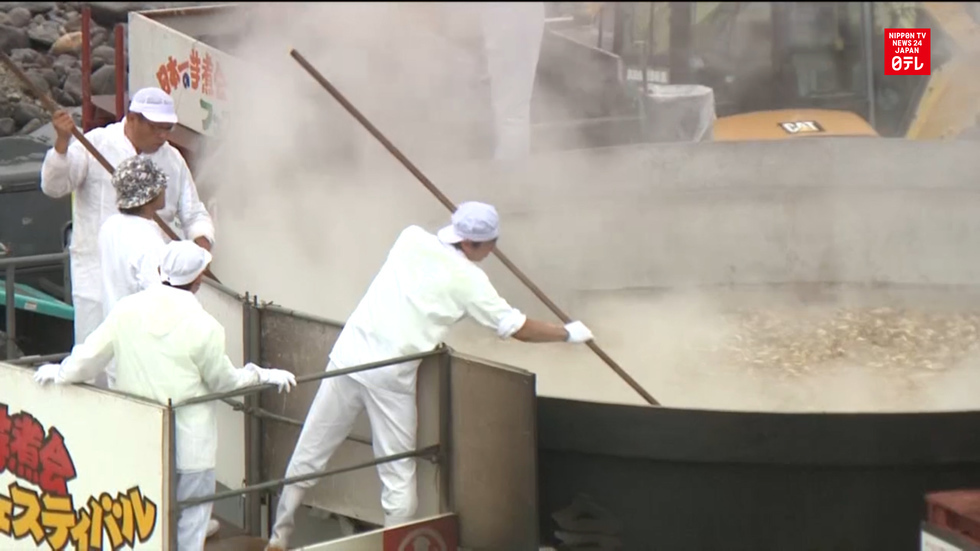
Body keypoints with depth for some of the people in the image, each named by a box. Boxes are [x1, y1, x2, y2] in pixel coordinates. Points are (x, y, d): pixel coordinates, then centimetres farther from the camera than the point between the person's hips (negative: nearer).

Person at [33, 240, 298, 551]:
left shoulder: (126, 309, -4)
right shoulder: (204, 326, -13)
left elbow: (88, 358, 3)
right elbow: (223, 380, -3)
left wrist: (59, 372, 22)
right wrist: (264, 376, 11)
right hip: (188, 445, -4)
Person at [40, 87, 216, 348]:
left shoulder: (172, 159, 8)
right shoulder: (95, 145, -6)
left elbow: (194, 214, 10)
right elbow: (54, 187, -12)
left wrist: (201, 243, -11)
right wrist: (62, 142, -27)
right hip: (99, 278, -4)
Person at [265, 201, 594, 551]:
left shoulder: (411, 238, 8)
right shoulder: (468, 279, -3)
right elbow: (517, 328, 5)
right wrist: (567, 333, 17)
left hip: (350, 355, 5)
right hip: (390, 376, -5)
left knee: (309, 455, 12)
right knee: (398, 476, 6)